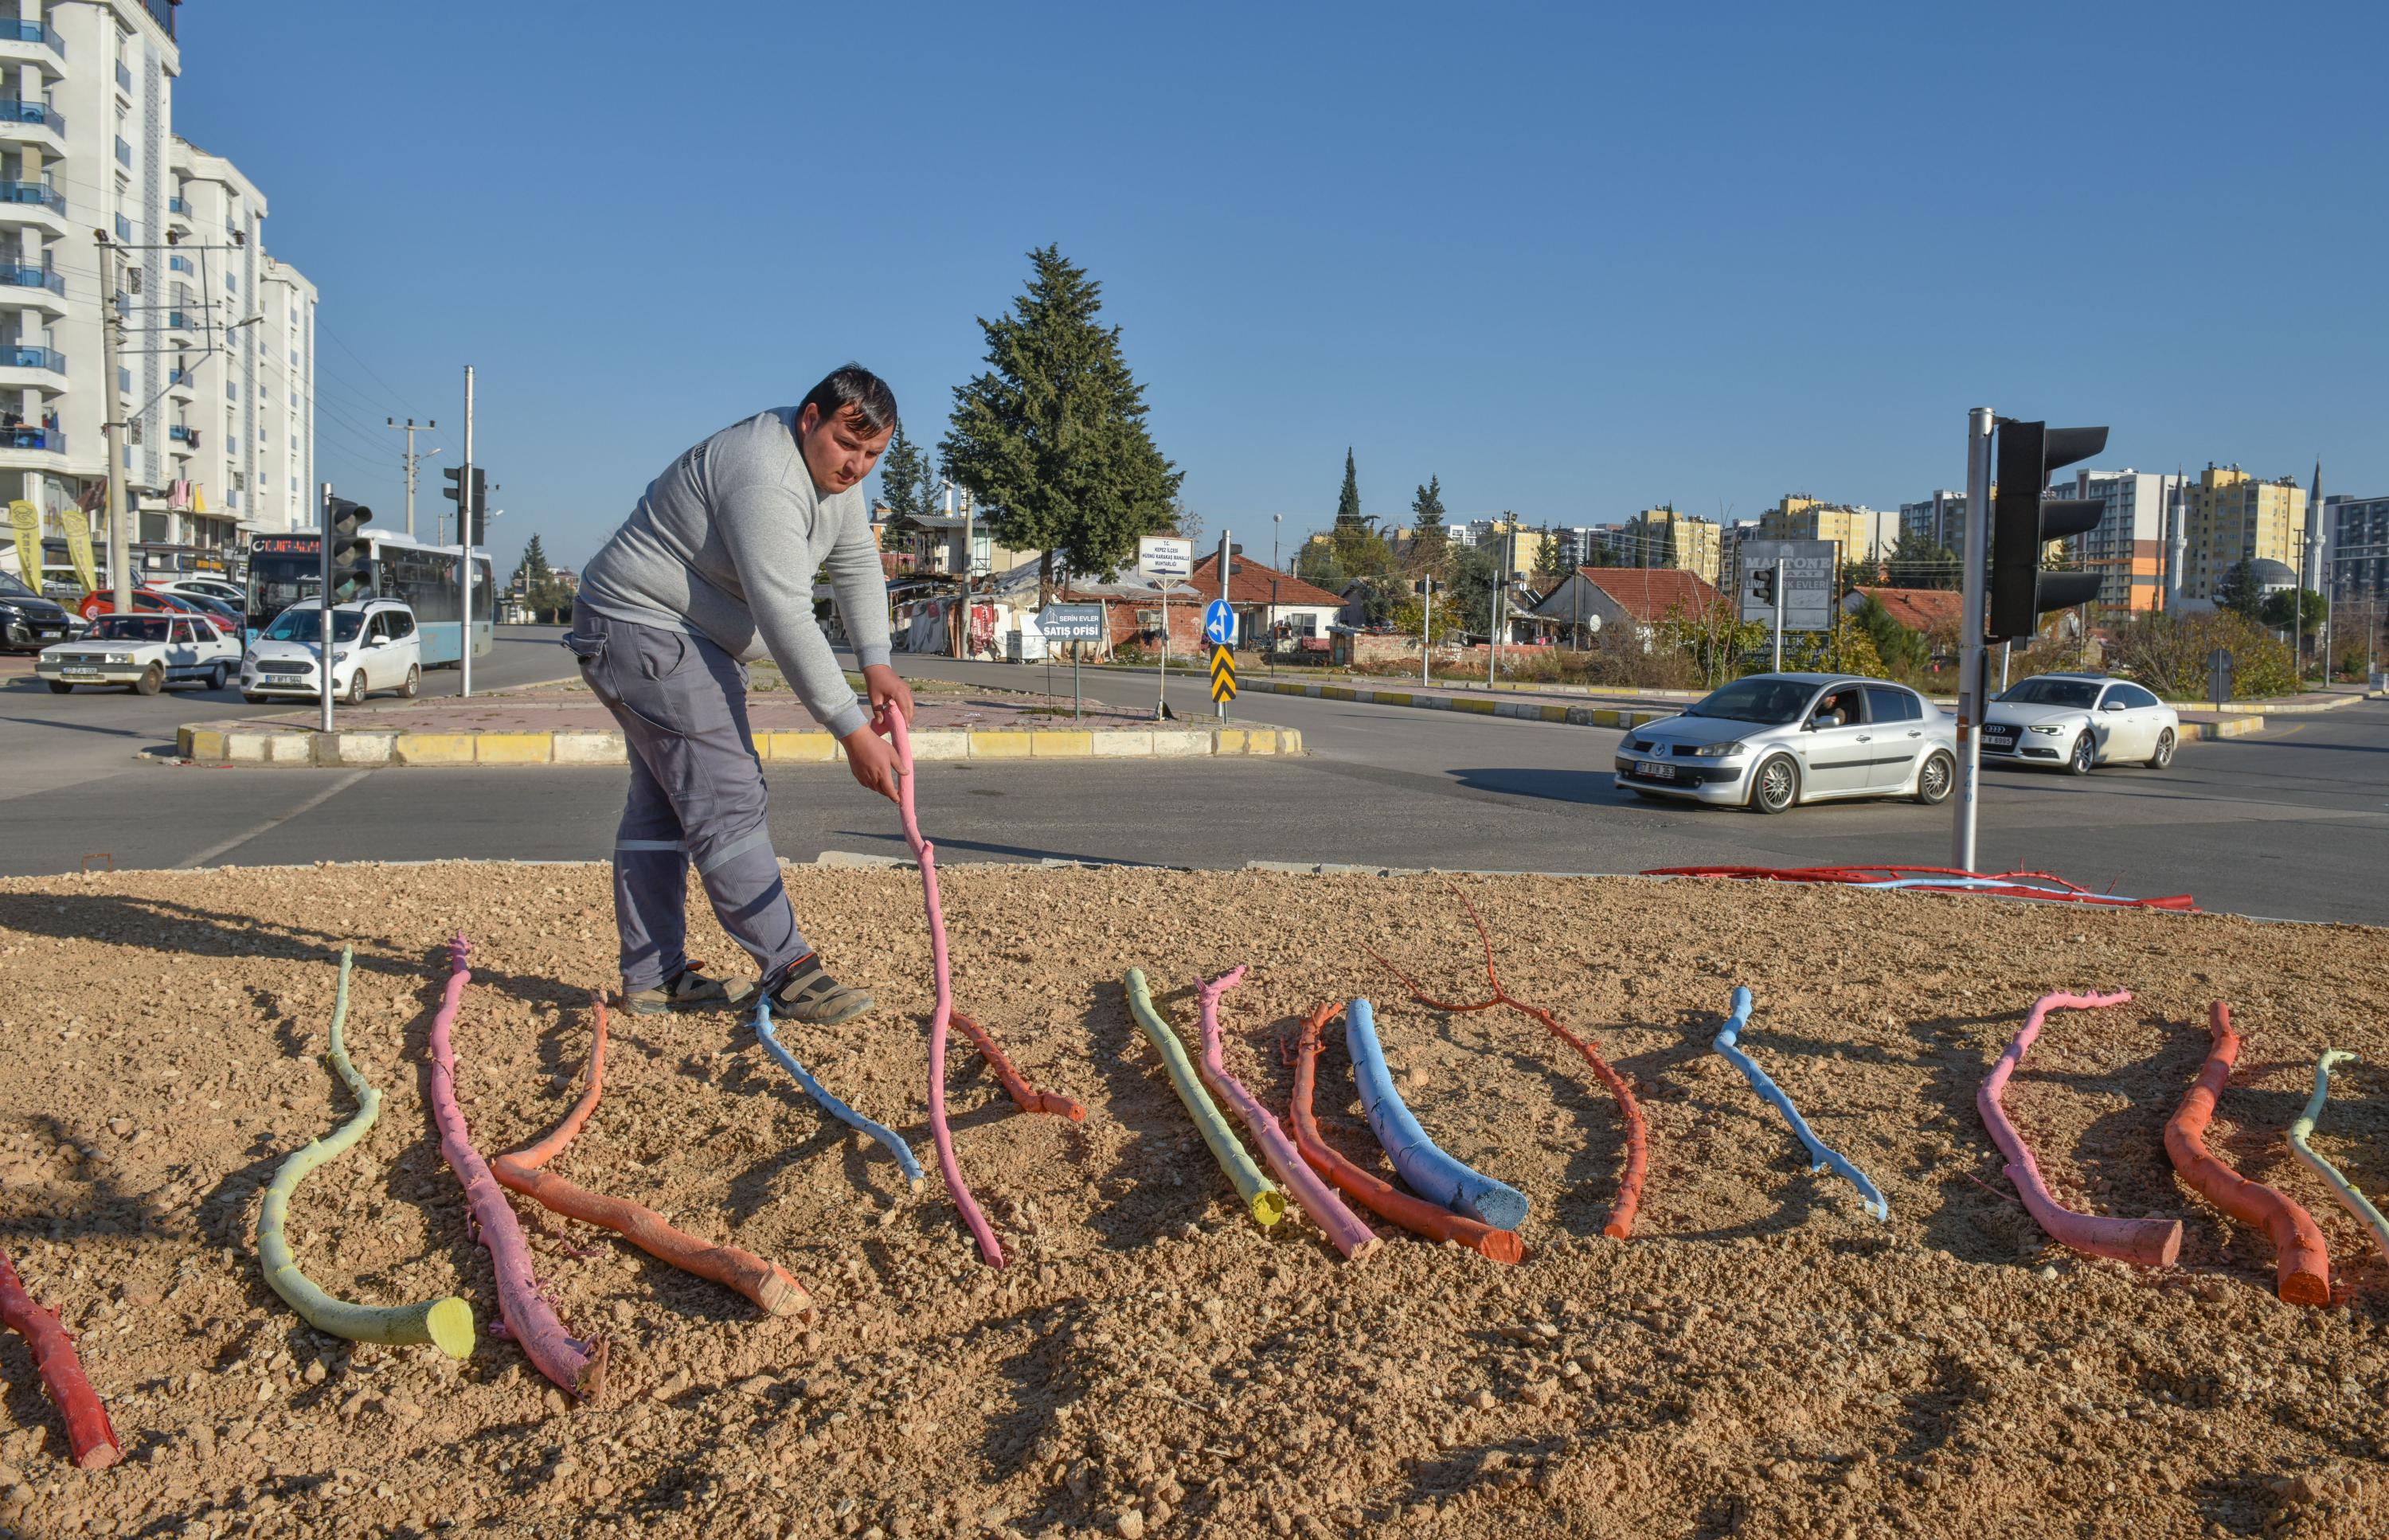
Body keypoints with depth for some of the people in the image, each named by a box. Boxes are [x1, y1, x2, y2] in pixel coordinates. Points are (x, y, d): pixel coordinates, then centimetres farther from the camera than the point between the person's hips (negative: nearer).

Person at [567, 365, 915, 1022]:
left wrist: (876, 663, -6)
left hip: (690, 635, 11)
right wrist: (852, 731, -33)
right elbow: (788, 620, -34)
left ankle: (652, 977, 18)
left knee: (663, 805, 12)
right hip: (646, 628, -11)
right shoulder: (765, 481, -29)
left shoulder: (834, 465, 2)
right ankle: (789, 973, -13)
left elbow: (857, 562, 8)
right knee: (727, 801, -14)